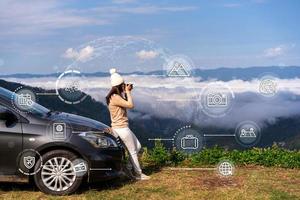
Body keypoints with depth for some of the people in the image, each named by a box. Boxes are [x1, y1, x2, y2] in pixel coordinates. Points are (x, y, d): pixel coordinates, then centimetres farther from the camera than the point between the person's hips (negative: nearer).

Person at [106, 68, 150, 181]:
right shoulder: (115, 98, -21)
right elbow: (130, 105, -24)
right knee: (133, 151, 2)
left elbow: (126, 103, 19)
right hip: (121, 128, -10)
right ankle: (138, 174, 12)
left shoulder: (116, 96, 9)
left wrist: (127, 92, 7)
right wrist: (128, 92, -13)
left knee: (138, 146, 17)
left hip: (122, 128, 10)